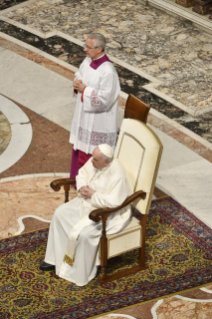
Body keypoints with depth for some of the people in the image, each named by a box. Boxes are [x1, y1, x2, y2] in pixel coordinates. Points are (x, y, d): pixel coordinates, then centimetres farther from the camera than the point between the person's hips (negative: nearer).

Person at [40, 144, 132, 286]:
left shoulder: (117, 175, -31)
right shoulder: (94, 161, -8)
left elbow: (114, 202, -34)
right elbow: (83, 172, 10)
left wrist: (93, 194, -25)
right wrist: (82, 187, -11)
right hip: (89, 201, 9)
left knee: (83, 232, -28)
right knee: (60, 213, 2)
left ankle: (82, 274, -8)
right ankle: (57, 258, 13)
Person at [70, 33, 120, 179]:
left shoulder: (108, 71, -27)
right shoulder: (88, 61, -1)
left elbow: (104, 99, -26)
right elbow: (79, 76, 17)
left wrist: (84, 89, -20)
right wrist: (77, 83, -6)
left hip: (98, 121, -9)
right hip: (84, 116, 9)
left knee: (94, 155, 5)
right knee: (80, 150, 21)